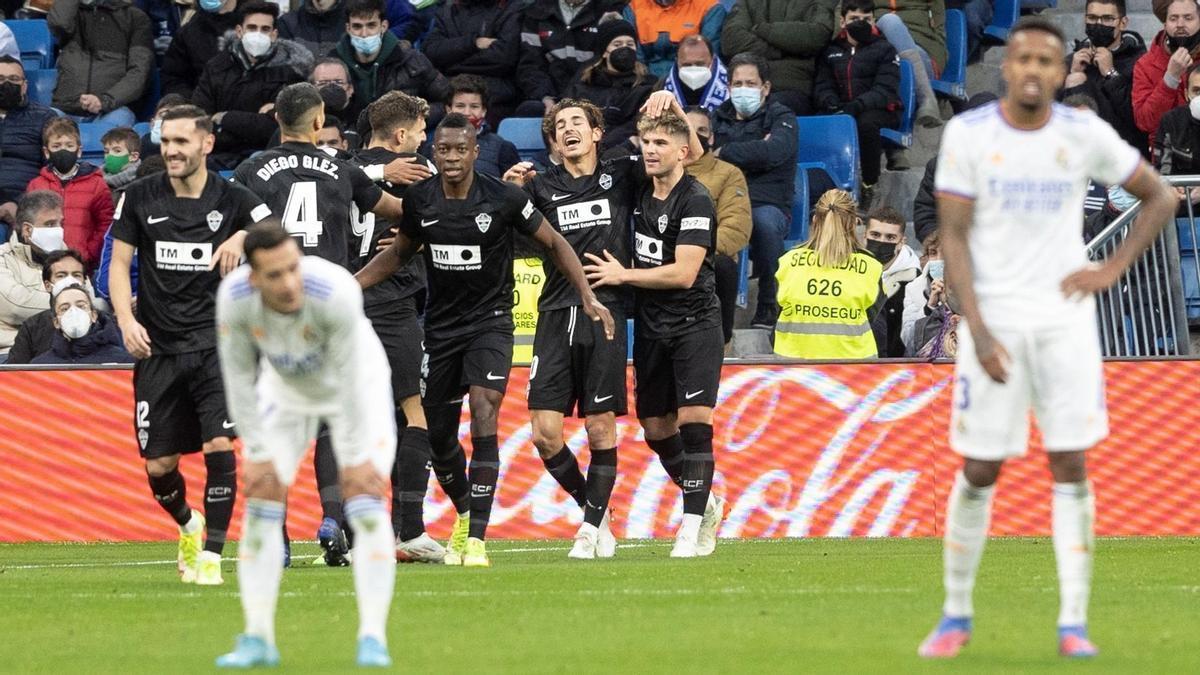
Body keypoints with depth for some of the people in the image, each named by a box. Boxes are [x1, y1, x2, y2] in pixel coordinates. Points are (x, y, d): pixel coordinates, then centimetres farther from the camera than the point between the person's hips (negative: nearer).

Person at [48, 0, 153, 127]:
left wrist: (105, 100, -17)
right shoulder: (73, 12, 21)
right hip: (66, 110, 3)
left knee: (116, 120, -37)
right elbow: (58, 24, -5)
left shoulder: (136, 17, 12)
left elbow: (139, 72, 0)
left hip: (110, 111, -3)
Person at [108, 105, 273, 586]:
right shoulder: (139, 197, 4)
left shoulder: (233, 200, 0)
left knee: (220, 445, -19)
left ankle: (211, 555, -9)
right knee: (158, 465, 3)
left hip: (216, 343, -2)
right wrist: (126, 320, -7)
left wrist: (243, 238, -27)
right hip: (158, 348, 2)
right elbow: (119, 262, 8)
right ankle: (187, 525, 35)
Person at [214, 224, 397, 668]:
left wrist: (356, 458, -24)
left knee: (366, 506, -14)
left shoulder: (336, 294, -40)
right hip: (286, 392, 3)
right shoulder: (233, 299, -30)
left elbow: (351, 378, -30)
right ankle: (258, 639, 4)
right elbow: (239, 378, -16)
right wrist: (257, 454, -14)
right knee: (261, 503, -4)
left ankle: (373, 640, -9)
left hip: (355, 389, -3)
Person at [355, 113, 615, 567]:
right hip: (440, 325, 4)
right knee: (439, 435, 9)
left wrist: (587, 296, -8)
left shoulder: (504, 198, -13)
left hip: (489, 321, -4)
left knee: (483, 420, -21)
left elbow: (554, 243, 0)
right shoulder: (419, 199, -3)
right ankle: (464, 516, 37)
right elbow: (400, 252, 16)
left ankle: (476, 539, -22)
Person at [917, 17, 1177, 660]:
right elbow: (954, 237, -6)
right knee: (978, 472, 1)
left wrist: (1112, 269, -1)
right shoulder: (967, 134, -5)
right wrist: (978, 332, -15)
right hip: (994, 320, -1)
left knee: (1071, 466, -3)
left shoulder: (1085, 135, -1)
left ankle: (1073, 623, 1)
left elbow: (1159, 197, 11)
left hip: (1065, 318, 1)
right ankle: (955, 616, 15)